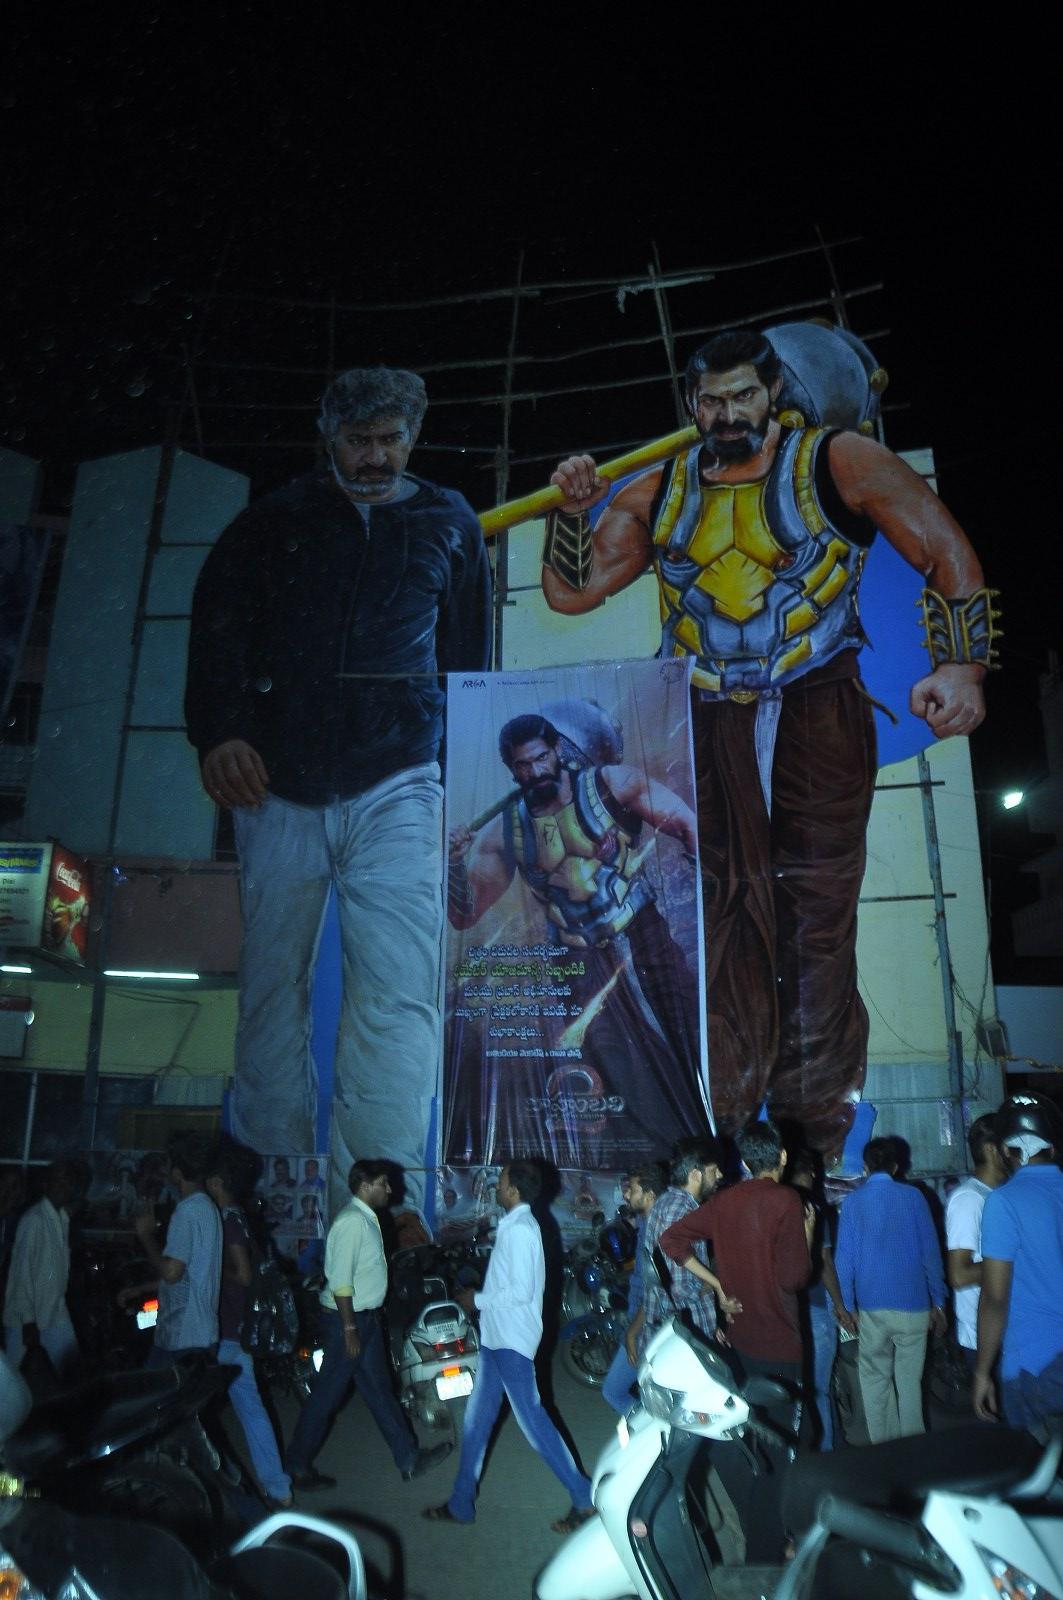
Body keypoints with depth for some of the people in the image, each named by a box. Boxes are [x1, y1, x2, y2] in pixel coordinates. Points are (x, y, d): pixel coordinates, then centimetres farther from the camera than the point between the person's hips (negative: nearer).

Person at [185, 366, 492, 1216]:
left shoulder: (449, 523, 17)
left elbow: (472, 657, 17)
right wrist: (219, 731, -5)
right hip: (279, 786, 2)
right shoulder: (278, 518, 16)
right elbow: (216, 624, 10)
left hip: (396, 787, -1)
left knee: (399, 993, -12)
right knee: (272, 986, 4)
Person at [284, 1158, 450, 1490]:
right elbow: (340, 1279, -25)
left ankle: (409, 1459, 23)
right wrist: (349, 1329, -22)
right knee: (328, 1394, 5)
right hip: (347, 1318, -10)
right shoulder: (352, 1220, -22)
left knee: (380, 1391, 15)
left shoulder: (366, 1218, 9)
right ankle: (298, 1468, 21)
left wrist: (365, 1322, 21)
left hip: (365, 1317, 10)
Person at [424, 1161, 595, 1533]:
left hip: (511, 1341, -10)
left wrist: (478, 1300, -15)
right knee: (477, 1418, 16)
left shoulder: (519, 1230, -19)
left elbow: (522, 1291, -25)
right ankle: (461, 1504, 28)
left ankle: (583, 1496, 8)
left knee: (532, 1420, -3)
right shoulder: (516, 1225, 12)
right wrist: (479, 1296, 11)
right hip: (497, 1337, 10)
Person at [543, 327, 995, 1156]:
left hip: (819, 722, -2)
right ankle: (714, 1131, 8)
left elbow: (950, 558, 1)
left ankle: (814, 1133, 7)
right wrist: (574, 509, -1)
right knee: (719, 920, -1)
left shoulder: (839, 463, 3)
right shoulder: (659, 494, 12)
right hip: (708, 730, 2)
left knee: (815, 922, -2)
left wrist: (962, 665, -11)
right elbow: (571, 591, 14)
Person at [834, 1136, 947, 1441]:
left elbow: (844, 1258, 0)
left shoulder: (854, 1201, -1)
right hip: (913, 1306, 0)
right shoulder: (912, 1196, -2)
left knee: (875, 1379, 12)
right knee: (909, 1381, 10)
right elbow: (930, 1251, 0)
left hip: (872, 1308, 0)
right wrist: (938, 1302, 9)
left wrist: (849, 1306, 7)